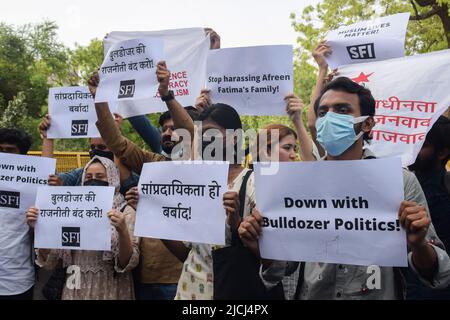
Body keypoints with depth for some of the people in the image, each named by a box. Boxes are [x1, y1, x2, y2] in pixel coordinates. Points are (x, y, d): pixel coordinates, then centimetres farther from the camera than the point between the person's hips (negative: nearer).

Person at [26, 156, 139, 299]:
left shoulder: (126, 212, -9)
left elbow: (128, 262, -17)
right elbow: (49, 258, 3)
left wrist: (122, 231, -33)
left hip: (109, 291, -3)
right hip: (75, 290, 3)